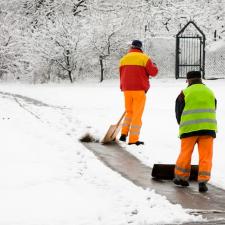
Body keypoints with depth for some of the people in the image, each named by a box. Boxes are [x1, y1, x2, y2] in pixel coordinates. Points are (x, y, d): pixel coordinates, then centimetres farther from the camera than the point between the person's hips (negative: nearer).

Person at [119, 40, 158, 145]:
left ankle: (124, 133, 9)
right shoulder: (144, 58, -5)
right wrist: (154, 66, 16)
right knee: (137, 114, 1)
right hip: (139, 90, -4)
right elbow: (153, 72, -6)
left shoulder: (123, 59, 10)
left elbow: (121, 76, 14)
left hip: (127, 90, 4)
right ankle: (133, 139, 0)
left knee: (129, 112, 21)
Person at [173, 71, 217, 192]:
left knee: (185, 153, 12)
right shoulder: (210, 92, 12)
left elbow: (178, 113, 7)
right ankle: (202, 181, -5)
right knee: (205, 156, 3)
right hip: (208, 128, 2)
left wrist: (183, 126, 23)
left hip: (189, 128, -2)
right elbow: (212, 111, 17)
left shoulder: (185, 93, 1)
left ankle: (181, 177, 22)